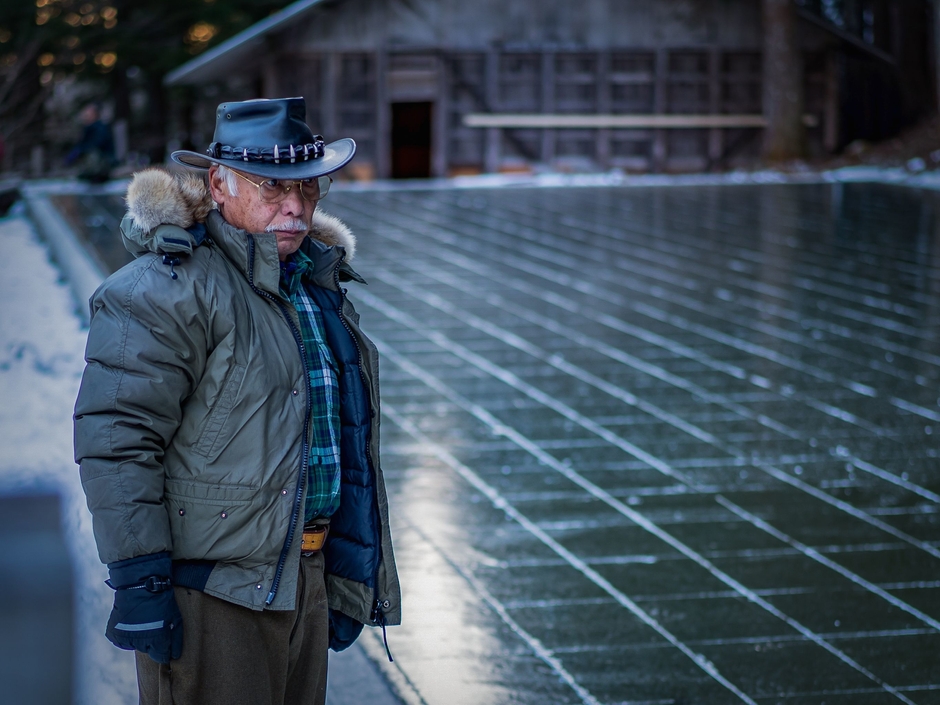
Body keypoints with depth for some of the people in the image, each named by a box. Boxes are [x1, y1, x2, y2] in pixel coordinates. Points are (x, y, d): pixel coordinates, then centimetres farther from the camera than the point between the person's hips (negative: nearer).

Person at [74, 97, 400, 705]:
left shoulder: (320, 285, 15)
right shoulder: (169, 289, -13)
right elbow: (115, 437, -18)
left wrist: (347, 584, 22)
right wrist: (139, 580, -21)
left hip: (303, 579, 8)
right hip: (211, 591, -8)